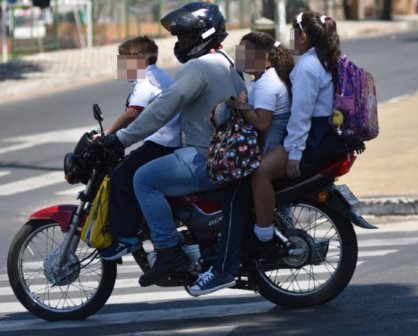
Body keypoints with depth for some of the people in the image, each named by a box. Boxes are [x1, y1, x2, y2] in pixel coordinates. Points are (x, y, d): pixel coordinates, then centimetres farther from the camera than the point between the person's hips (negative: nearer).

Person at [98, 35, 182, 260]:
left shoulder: (146, 80, -11)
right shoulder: (162, 76, 22)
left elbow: (132, 113, -26)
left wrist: (106, 134, -28)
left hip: (160, 143, -11)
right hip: (175, 143, 11)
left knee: (120, 178, -18)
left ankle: (126, 236, -22)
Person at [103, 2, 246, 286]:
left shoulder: (198, 67, -14)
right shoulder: (227, 65, 19)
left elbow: (163, 109, -20)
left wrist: (122, 138, -17)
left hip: (208, 160, -11)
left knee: (145, 179, -16)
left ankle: (169, 250, -18)